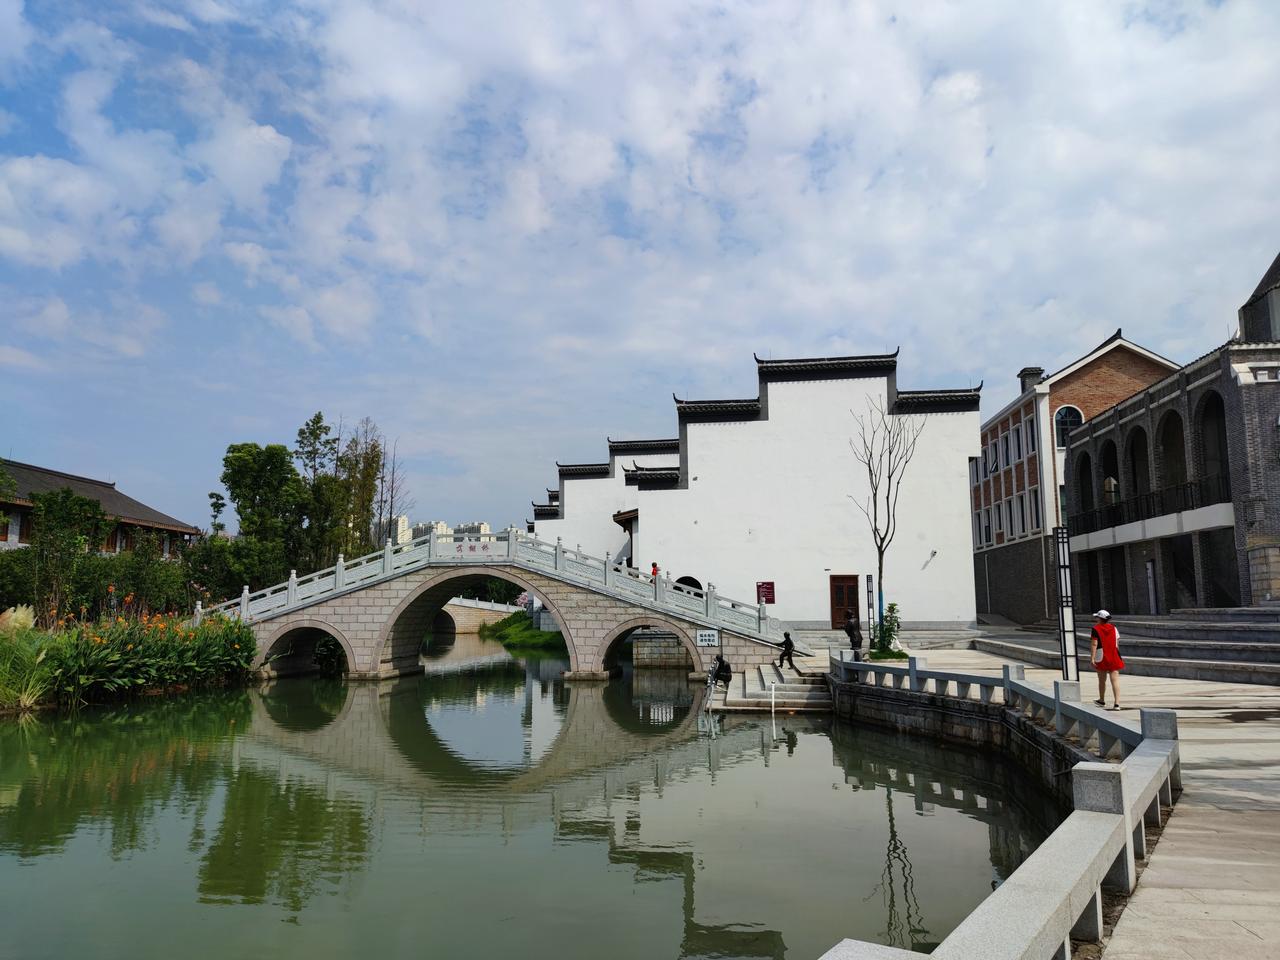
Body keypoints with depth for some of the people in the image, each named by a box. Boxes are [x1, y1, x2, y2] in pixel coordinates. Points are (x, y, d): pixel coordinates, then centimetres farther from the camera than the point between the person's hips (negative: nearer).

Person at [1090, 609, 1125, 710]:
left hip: (1101, 657, -3)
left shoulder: (1095, 629, -8)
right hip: (1114, 657, 3)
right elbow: (1117, 643, 12)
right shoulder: (1113, 628, 7)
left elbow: (1094, 644, -15)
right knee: (1115, 680, -3)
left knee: (1102, 680, 14)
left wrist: (1092, 658, -16)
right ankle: (1117, 703, -12)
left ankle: (1102, 700, 31)